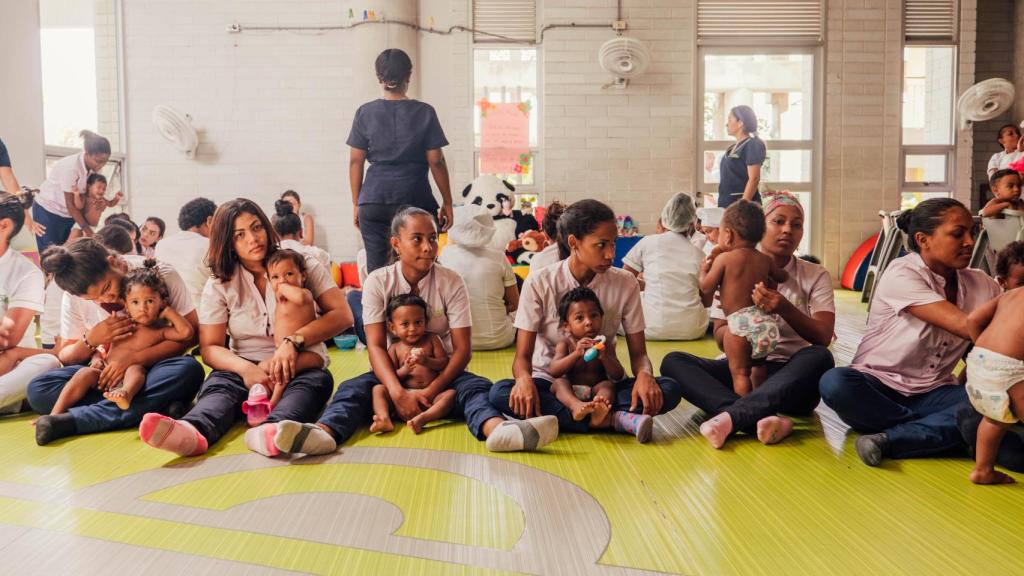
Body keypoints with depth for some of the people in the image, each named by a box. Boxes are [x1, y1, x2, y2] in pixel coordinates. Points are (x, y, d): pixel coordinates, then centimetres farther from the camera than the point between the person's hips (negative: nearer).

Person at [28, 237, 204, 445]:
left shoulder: (160, 274, -13)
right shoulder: (75, 296, -2)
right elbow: (65, 358, 5)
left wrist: (134, 357, -26)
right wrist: (90, 340, -17)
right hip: (104, 373, 3)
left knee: (189, 369, -37)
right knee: (38, 389, -22)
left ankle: (72, 421, -35)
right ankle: (152, 408, -29)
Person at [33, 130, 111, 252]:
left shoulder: (95, 167, -8)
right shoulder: (70, 167, -26)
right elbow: (70, 204, -22)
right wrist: (87, 230, -24)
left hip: (69, 215, 6)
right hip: (48, 211, -6)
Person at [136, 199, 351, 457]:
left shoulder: (302, 265, 5)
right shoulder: (219, 285, 8)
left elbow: (342, 315, -6)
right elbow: (210, 347, 0)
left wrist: (293, 341, -23)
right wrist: (246, 368, -23)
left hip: (299, 367, -1)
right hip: (246, 367, 2)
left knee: (316, 380, -35)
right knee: (219, 384, -31)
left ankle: (272, 431, -65)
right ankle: (192, 432, -63)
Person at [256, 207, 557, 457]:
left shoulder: (451, 282, -7)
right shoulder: (378, 281, -6)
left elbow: (462, 348, -11)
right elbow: (376, 346, -14)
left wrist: (431, 391, -26)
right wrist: (399, 393, -30)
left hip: (441, 373, 0)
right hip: (394, 372, 1)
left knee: (477, 386, -30)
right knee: (353, 388, -28)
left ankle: (496, 428, -62)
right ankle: (324, 432, -59)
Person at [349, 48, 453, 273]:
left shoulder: (365, 113, 4)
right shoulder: (425, 112, 0)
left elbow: (356, 162, 5)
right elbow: (436, 162, -2)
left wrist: (356, 204, 13)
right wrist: (447, 203, 6)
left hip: (373, 200, 2)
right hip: (415, 199, -1)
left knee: (376, 268, 6)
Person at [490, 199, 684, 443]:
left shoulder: (625, 284, -4)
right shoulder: (539, 283, -9)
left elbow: (638, 352, -2)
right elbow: (523, 354, -10)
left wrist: (644, 374, -27)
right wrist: (524, 378, -35)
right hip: (551, 383, -1)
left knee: (668, 389, -24)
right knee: (500, 393, -33)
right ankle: (615, 419, -33)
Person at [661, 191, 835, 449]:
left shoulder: (816, 276, 6)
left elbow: (823, 338, -9)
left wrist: (785, 309, -26)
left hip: (791, 378, -1)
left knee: (820, 357, -34)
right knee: (673, 360, -23)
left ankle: (730, 417, -43)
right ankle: (761, 419, -43)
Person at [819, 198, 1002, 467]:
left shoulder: (982, 284, 6)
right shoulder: (902, 275, -14)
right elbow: (963, 326, -22)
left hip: (931, 394, 4)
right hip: (877, 388, -4)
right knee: (834, 383, -37)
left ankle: (889, 439, -29)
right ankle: (944, 433, -22)